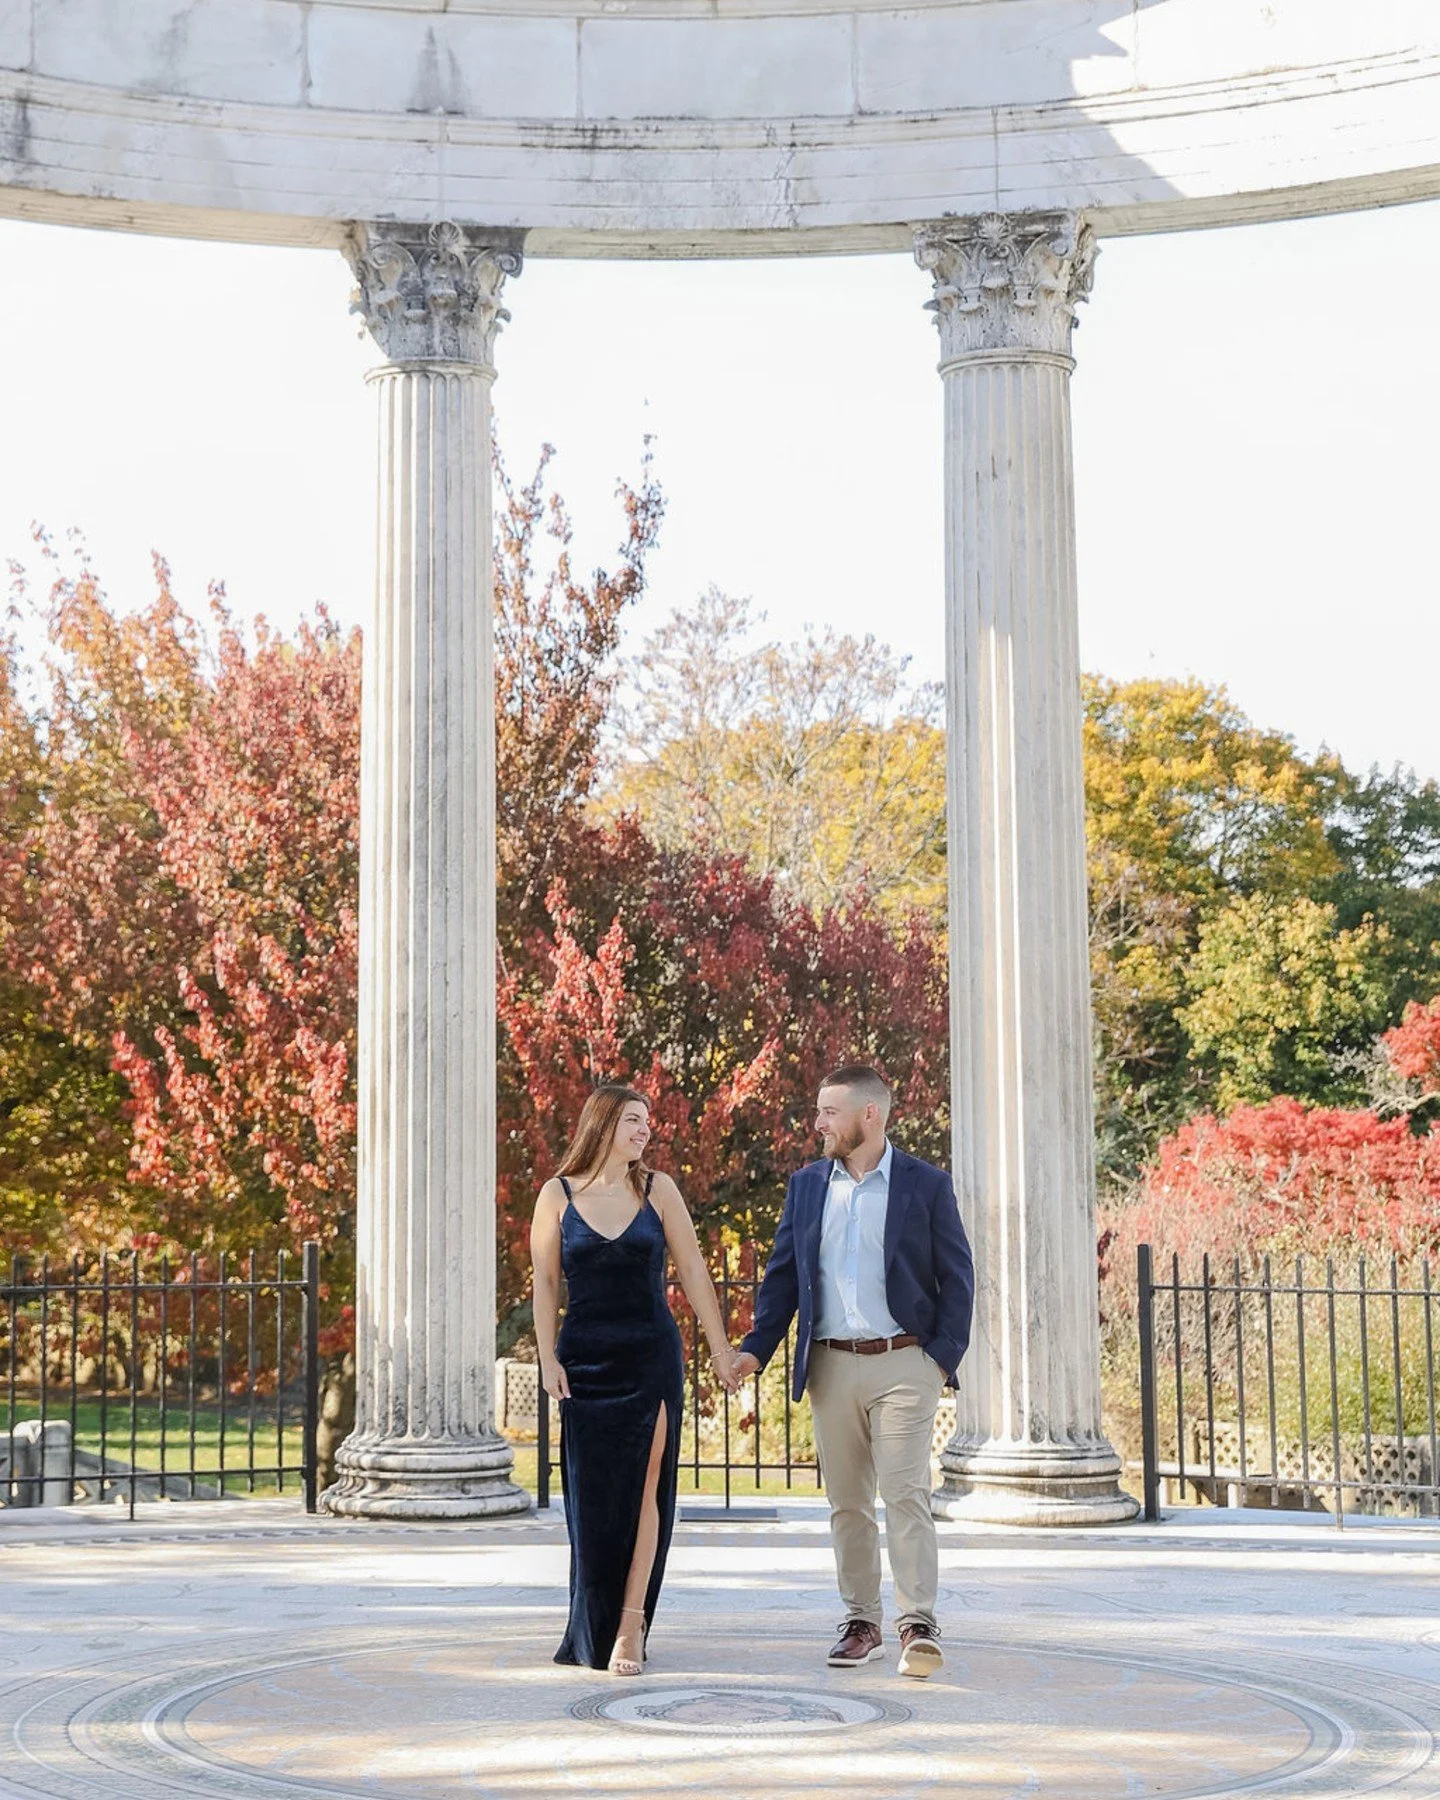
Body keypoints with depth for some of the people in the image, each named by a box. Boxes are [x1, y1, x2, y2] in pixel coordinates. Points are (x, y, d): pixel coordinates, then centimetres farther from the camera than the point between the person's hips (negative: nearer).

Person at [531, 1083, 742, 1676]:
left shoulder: (656, 1189, 4)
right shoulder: (558, 1195, 3)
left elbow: (692, 1271, 5)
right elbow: (545, 1282, 3)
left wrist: (720, 1349, 3)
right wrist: (548, 1359, -5)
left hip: (651, 1358, 0)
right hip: (586, 1359, 0)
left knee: (644, 1489, -7)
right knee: (593, 1498, 3)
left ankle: (631, 1625, -4)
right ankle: (594, 1632, 17)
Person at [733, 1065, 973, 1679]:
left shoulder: (926, 1185, 1)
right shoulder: (806, 1185, 11)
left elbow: (956, 1277, 2)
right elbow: (782, 1274, 13)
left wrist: (943, 1354, -7)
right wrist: (756, 1347, 1)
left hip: (902, 1363, -4)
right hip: (831, 1367, 4)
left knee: (906, 1492, -12)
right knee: (847, 1502, 7)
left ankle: (918, 1626, -11)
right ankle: (861, 1624, 15)